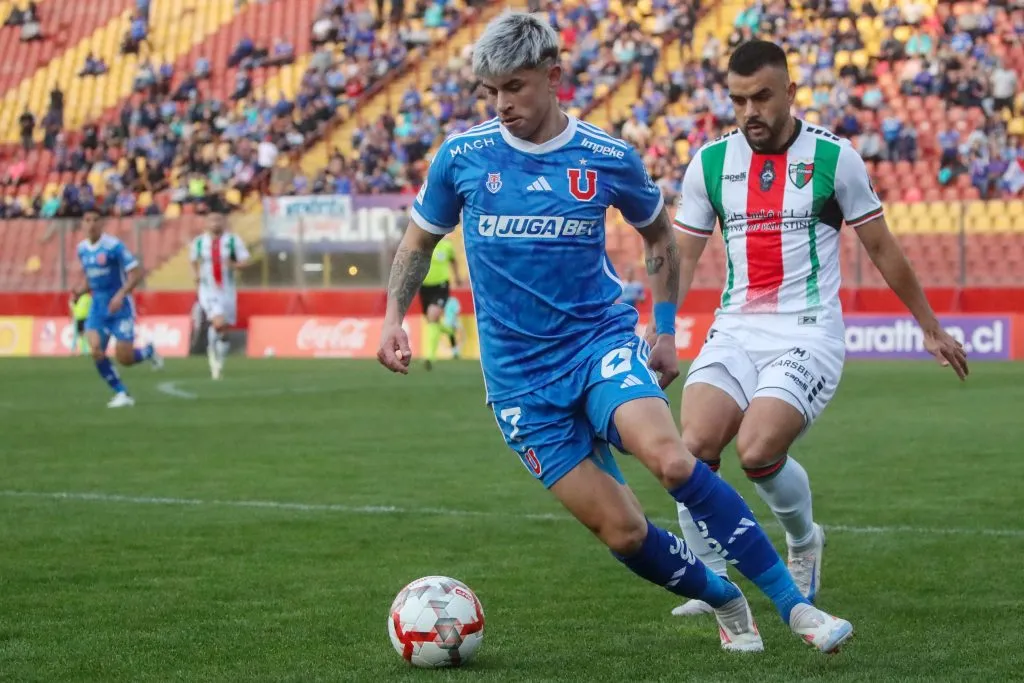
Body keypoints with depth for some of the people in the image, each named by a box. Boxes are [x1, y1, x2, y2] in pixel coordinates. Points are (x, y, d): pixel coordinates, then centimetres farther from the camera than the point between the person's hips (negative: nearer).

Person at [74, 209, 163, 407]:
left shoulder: (114, 246, -14)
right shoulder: (82, 249, 6)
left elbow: (136, 273, -15)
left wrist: (121, 294, -27)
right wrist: (80, 290, -1)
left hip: (119, 306, -5)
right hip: (97, 307, 5)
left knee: (124, 359, -8)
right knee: (96, 351, -13)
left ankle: (148, 351, 27)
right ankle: (122, 394, 0)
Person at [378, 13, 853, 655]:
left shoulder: (609, 159, -3)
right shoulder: (462, 156, -3)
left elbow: (659, 234, 16)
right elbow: (420, 240, 14)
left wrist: (666, 330, 12)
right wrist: (394, 315, 1)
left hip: (601, 341, -1)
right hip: (520, 378, 1)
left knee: (670, 457, -30)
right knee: (624, 532, -9)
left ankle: (794, 604, -23)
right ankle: (726, 603, 18)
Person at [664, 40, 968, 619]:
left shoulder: (835, 157, -2)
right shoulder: (710, 162, 6)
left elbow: (882, 248, 7)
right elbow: (682, 257, 12)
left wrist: (931, 328, 14)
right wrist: (659, 336, 0)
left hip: (808, 336, -3)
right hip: (735, 332, 4)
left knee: (757, 450, -24)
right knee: (694, 447, -20)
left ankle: (804, 541, 9)